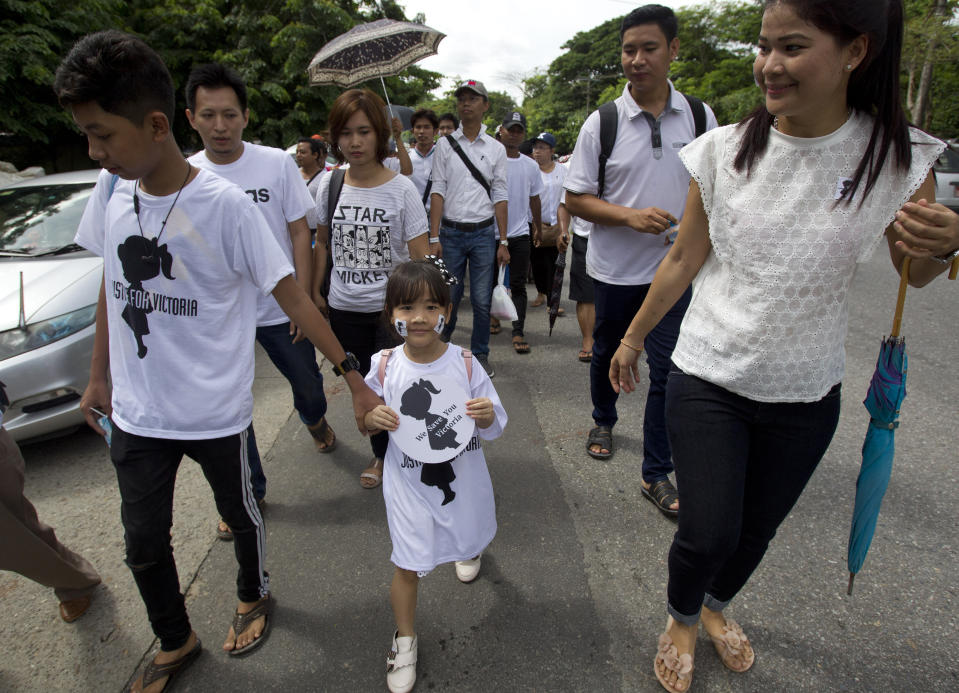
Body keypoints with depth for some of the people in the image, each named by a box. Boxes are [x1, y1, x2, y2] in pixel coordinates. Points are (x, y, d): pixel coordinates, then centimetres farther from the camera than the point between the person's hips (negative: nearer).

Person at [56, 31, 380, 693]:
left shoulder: (224, 204, -18)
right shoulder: (111, 192, -2)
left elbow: (293, 296, -17)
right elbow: (113, 287, 11)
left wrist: (353, 376, -18)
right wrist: (99, 377, 16)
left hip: (215, 410, -5)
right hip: (136, 410, 5)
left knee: (240, 512, 17)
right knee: (144, 541, 15)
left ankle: (254, 596, 48)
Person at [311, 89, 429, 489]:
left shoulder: (402, 190, -10)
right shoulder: (329, 184, 1)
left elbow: (420, 259, -9)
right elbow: (321, 242, 13)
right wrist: (315, 293, 11)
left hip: (392, 308, -3)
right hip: (344, 309, 4)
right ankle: (382, 454, 34)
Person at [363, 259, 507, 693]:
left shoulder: (464, 363, -17)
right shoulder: (384, 367, -15)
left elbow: (494, 428, -9)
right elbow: (365, 420, 0)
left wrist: (487, 417, -31)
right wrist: (374, 419, -23)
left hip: (463, 475, 1)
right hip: (408, 482, -1)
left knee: (468, 536, 27)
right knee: (408, 564, 5)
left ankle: (471, 549, 67)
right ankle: (405, 640, 33)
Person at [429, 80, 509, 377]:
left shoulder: (496, 149, 8)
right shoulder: (445, 144, 6)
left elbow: (500, 197, 6)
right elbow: (438, 191, 1)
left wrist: (503, 242, 1)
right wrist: (434, 237, -7)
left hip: (483, 233, 1)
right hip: (451, 232, 0)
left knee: (482, 301, 3)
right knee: (448, 298, 3)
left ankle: (480, 355, 19)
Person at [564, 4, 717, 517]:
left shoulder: (700, 117, 2)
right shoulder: (601, 122, -4)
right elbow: (575, 198, -6)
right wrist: (631, 215, -19)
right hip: (614, 268, 0)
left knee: (669, 371, -2)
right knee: (606, 353, 18)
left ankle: (656, 474, 12)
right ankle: (603, 422, 46)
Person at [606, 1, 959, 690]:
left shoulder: (902, 157, -9)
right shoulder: (723, 150, -9)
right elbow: (684, 260, 1)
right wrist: (632, 337, 8)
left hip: (805, 393, 2)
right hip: (708, 379, -1)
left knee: (757, 529, 17)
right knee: (708, 534, -2)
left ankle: (716, 606, 52)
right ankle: (682, 621, 34)